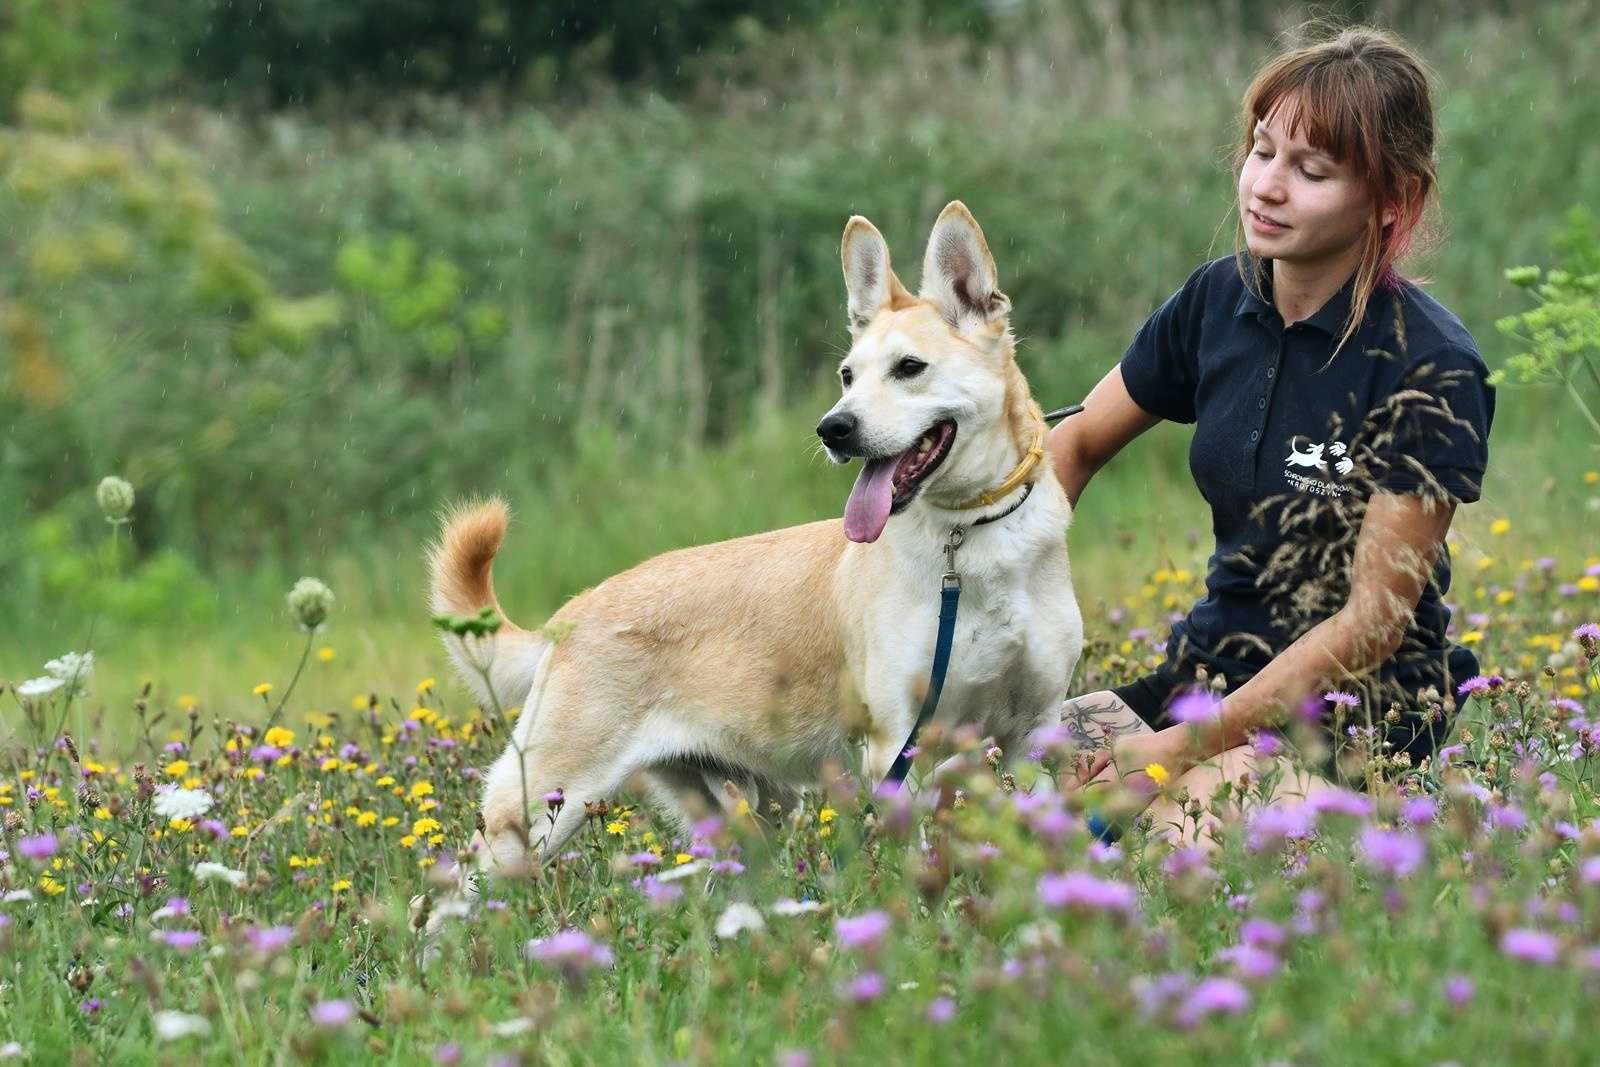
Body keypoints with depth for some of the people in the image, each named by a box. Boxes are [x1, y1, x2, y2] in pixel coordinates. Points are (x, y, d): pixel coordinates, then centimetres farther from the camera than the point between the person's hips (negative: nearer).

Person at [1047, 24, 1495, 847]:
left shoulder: (1430, 371, -16)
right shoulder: (1218, 300, 3)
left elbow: (1374, 620, -16)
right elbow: (1077, 442, 17)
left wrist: (1191, 744, -21)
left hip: (1357, 717, -6)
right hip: (1209, 672, 6)